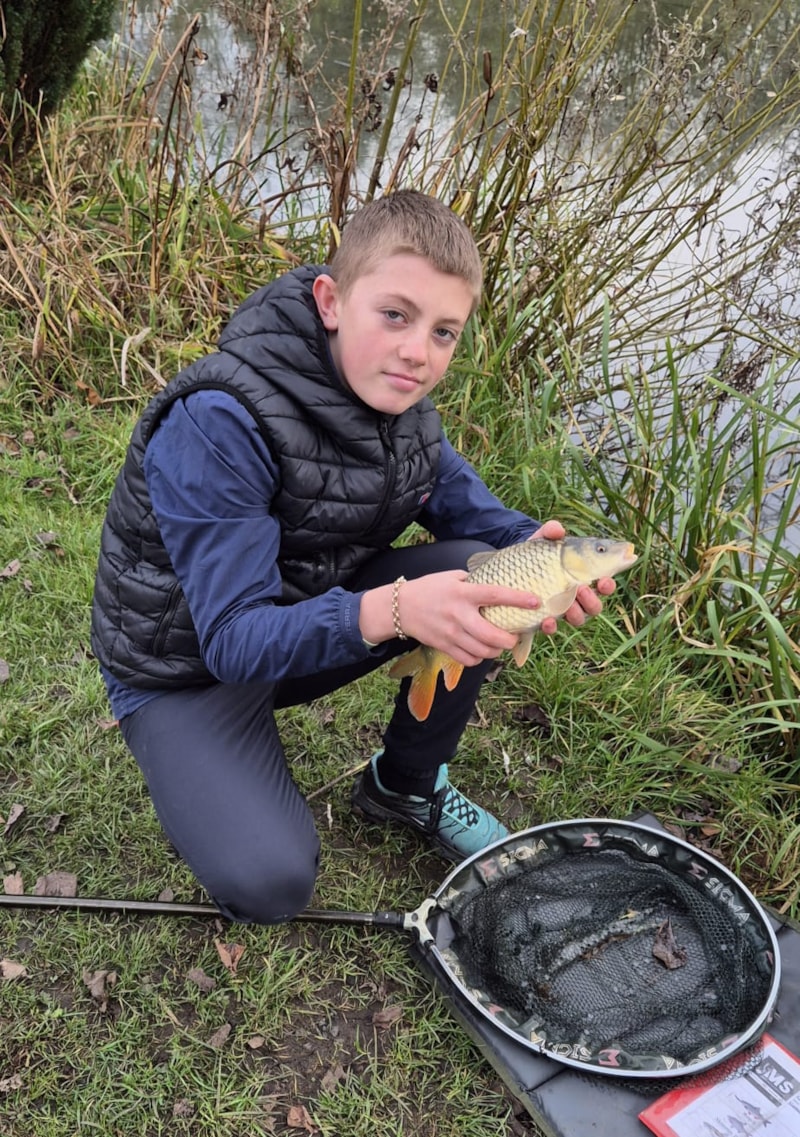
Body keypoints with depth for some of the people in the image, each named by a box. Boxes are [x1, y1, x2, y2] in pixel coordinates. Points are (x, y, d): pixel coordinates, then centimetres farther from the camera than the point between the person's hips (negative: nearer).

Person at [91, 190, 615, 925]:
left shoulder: (399, 398, -11)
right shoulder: (215, 425, -32)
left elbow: (454, 494, 4)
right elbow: (236, 640, -33)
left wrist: (531, 544, -19)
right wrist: (391, 610, -50)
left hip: (312, 621, 6)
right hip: (189, 669, -6)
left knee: (480, 571, -14)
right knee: (269, 881, -26)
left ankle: (407, 784, 8)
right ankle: (206, 783, 11)